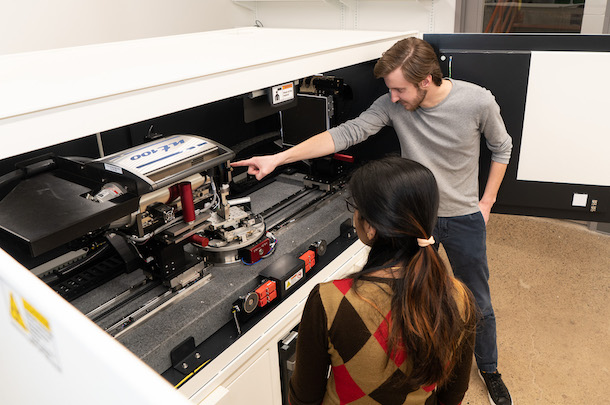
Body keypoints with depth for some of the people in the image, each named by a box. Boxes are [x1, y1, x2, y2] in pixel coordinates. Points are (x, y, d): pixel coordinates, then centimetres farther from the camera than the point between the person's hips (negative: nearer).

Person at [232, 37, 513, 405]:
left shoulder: (478, 101, -19)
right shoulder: (392, 105, -16)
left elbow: (502, 148, -1)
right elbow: (345, 133, -19)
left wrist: (486, 201, -3)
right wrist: (278, 158, -26)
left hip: (464, 217, -1)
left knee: (478, 302, 15)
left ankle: (490, 369, 43)